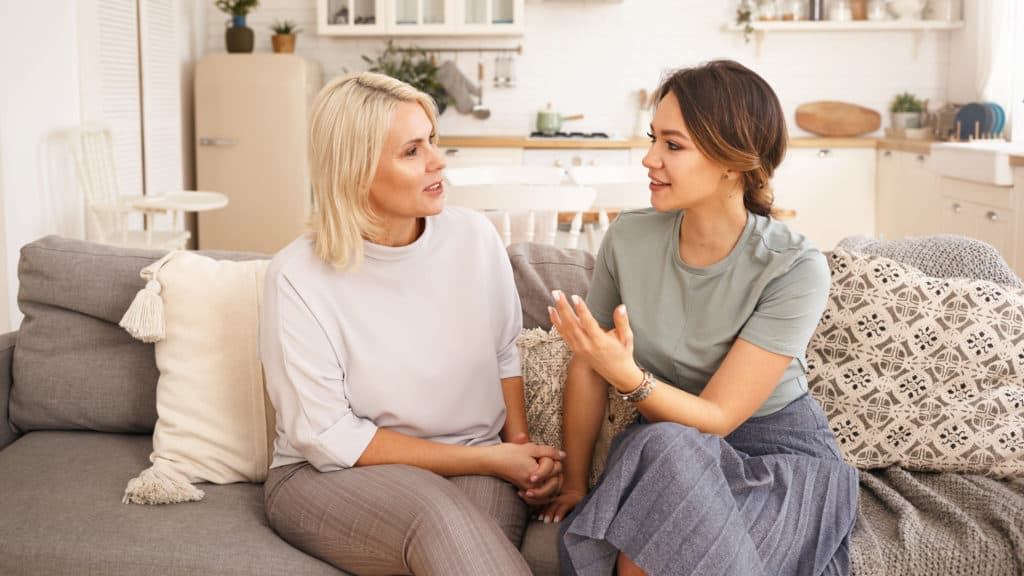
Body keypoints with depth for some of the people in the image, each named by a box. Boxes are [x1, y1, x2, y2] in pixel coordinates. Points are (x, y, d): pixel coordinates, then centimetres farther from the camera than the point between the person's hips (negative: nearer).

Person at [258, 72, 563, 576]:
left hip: (475, 468, 3)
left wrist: (519, 446, -3)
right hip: (329, 476, -2)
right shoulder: (298, 278, -14)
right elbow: (328, 437, -13)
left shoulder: (475, 237, -2)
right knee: (438, 515, -35)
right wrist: (486, 459, -15)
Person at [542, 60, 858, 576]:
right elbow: (587, 370, 3)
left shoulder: (795, 270, -20)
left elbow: (716, 418, -20)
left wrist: (626, 375, -37)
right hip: (662, 444, 3)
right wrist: (574, 485, 8)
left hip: (779, 456, -2)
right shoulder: (627, 239, -9)